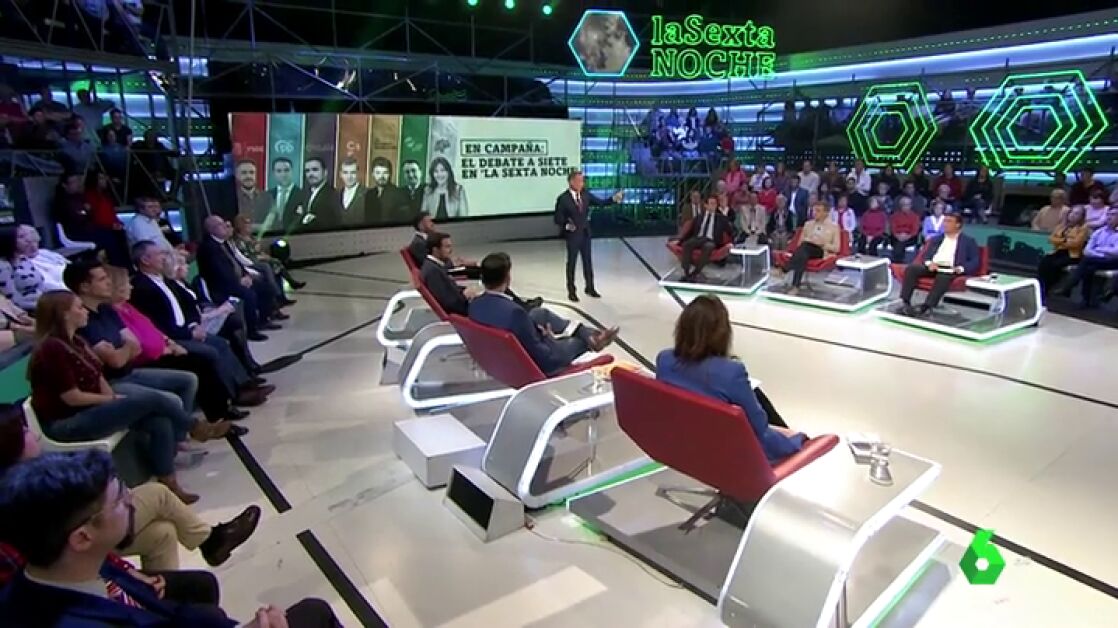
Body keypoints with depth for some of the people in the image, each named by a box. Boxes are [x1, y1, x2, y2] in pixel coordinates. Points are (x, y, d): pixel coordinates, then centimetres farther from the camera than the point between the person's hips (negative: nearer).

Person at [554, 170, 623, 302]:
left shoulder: (585, 194, 1)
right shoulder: (563, 199, -13)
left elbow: (600, 202, 4)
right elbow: (558, 219, -10)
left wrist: (613, 199, -9)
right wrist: (566, 225, -26)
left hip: (585, 233, 5)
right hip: (572, 235, -5)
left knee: (588, 261, 14)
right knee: (571, 263, 6)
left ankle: (590, 288, 28)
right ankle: (571, 291, 19)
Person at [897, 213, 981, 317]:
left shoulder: (968, 241, 14)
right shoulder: (936, 239, 25)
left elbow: (975, 261, 4)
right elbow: (926, 255, 16)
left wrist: (961, 268, -17)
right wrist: (929, 263, -9)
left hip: (951, 270, -4)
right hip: (932, 267, 4)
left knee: (943, 277, -39)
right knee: (911, 268, -25)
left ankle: (925, 307, -48)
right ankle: (905, 303, -32)